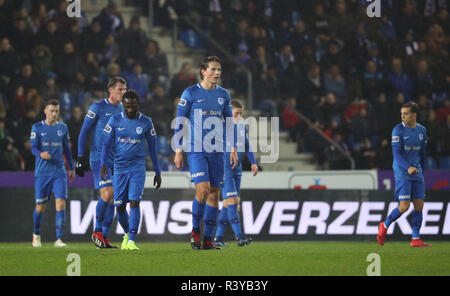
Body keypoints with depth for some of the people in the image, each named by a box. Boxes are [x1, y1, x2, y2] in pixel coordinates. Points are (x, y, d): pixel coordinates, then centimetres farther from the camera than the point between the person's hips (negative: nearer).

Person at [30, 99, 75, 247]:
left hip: (59, 172, 2)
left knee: (60, 204, -13)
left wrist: (71, 168, 20)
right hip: (42, 172, -2)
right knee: (40, 206, 4)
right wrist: (41, 154, -26)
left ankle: (58, 238, -14)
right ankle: (36, 234, 29)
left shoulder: (62, 127, 10)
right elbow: (33, 147, -4)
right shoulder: (37, 127, 2)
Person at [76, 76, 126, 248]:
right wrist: (81, 157, -8)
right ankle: (97, 232, -2)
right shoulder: (98, 108, -4)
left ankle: (104, 238, 8)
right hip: (99, 158, -6)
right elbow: (84, 132, -2)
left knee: (113, 199, 3)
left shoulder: (124, 110, 14)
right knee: (107, 194, -17)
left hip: (117, 160, 6)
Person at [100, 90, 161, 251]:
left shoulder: (146, 122, 1)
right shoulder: (115, 120, 1)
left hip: (138, 167, -2)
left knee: (134, 202, -16)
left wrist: (157, 172, 11)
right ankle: (127, 233, 30)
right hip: (119, 168, 2)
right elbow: (107, 144, 4)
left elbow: (152, 148, 9)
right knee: (119, 206, 4)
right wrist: (103, 164, -9)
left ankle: (131, 240, -17)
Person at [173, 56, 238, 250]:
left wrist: (233, 149, 11)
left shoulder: (223, 95, 10)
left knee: (214, 194, 3)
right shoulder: (190, 93, -3)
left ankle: (208, 240, 9)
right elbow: (179, 123, -1)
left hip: (216, 151, 5)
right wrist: (178, 151, -6)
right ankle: (195, 231, 4)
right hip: (196, 150, -5)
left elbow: (230, 123, 18)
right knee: (203, 190, -17)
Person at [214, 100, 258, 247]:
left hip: (237, 169, 7)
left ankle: (218, 237, 11)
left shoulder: (242, 127, 12)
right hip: (224, 168, -7)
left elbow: (247, 146, 21)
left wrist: (253, 162, 11)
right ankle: (239, 236, -22)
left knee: (228, 203, 6)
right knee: (232, 200, -15)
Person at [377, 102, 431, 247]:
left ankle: (415, 239, 3)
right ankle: (384, 226, 13)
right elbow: (396, 153, -16)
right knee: (404, 206, -11)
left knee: (419, 205, -1)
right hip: (402, 172, -5)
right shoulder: (398, 130, -8)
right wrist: (408, 167, -31)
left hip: (417, 172, 5)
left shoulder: (422, 130, 9)